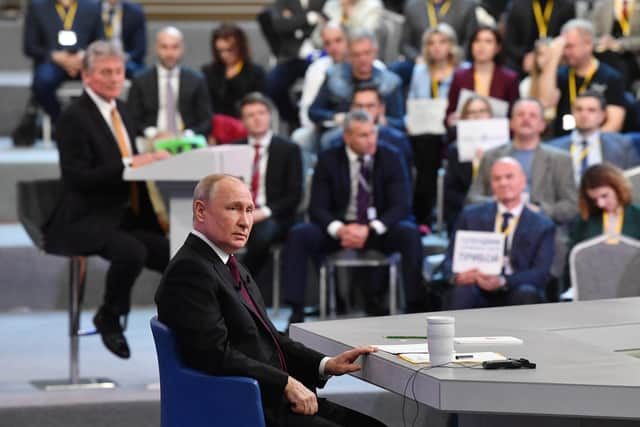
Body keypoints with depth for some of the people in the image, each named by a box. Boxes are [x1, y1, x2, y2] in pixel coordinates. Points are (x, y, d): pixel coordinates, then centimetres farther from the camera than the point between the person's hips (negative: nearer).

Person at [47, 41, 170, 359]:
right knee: (131, 251, -34)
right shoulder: (73, 118, -10)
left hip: (125, 215, 8)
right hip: (86, 221, -8)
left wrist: (150, 157, 1)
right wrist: (128, 165, -24)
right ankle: (108, 318, -8)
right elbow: (78, 177, -18)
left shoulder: (119, 109, 16)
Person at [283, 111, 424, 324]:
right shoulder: (328, 160, -2)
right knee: (298, 235, -26)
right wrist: (339, 229, -28)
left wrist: (370, 230, -26)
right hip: (339, 228, 1)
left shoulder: (390, 158, -2)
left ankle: (415, 307, -29)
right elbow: (317, 208, -5)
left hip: (380, 229, 0)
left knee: (410, 233, -32)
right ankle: (296, 311, -25)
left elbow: (402, 206, -9)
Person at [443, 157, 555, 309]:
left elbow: (540, 274, -3)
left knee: (527, 293, -34)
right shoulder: (471, 216, 13)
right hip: (478, 294, 1)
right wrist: (458, 275, -18)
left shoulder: (542, 225, 9)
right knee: (462, 291, -32)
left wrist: (502, 282, -22)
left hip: (517, 295, -1)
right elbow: (450, 260, 8)